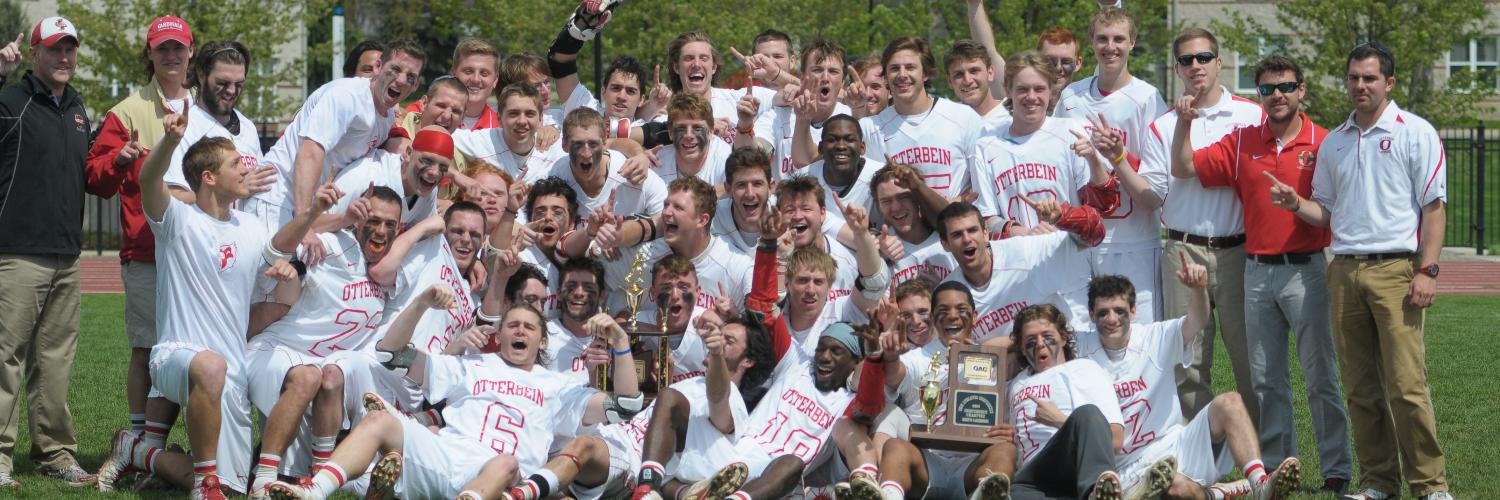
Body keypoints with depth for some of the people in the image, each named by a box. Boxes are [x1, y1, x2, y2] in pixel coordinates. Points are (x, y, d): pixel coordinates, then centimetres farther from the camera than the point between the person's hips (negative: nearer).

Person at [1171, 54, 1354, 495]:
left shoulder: (1323, 143, -3)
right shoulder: (1241, 142, 8)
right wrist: (1184, 125, -10)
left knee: (1320, 376, -2)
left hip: (1306, 270, -4)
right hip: (1257, 272, 4)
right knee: (1265, 379, 8)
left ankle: (1336, 470, 4)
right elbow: (1183, 169, 4)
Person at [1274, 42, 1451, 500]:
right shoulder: (1334, 142, 16)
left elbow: (1433, 206, -3)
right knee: (1361, 387, 6)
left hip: (1394, 270, -5)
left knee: (1406, 385, -10)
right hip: (1344, 270, 5)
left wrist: (1427, 271, -11)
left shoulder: (1415, 133, 1)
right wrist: (1296, 204, -1)